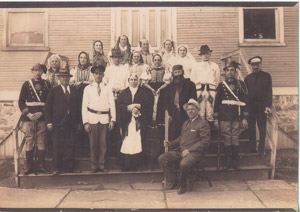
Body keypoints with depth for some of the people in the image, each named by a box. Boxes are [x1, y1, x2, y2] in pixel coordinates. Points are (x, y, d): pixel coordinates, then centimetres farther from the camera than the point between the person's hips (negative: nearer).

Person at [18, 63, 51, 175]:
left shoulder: (47, 84, 7)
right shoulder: (26, 84, 7)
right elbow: (21, 102, 4)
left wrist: (41, 113, -9)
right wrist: (28, 114, -9)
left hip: (42, 117, 0)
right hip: (29, 118, 0)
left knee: (41, 142, 4)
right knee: (29, 142, 3)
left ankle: (41, 166, 13)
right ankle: (29, 166, 12)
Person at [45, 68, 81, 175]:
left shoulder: (74, 91, 12)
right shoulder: (54, 91, 4)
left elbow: (77, 107, 12)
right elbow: (48, 107, 2)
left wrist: (78, 122, 9)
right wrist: (49, 122, -5)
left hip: (71, 123, 2)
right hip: (58, 123, -2)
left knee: (70, 146, 5)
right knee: (57, 146, 2)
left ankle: (68, 166, 16)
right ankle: (57, 167, 13)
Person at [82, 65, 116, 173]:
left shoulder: (108, 89, 10)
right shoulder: (88, 88, 8)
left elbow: (112, 104, 7)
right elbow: (84, 106, 4)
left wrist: (113, 119, -1)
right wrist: (85, 122, -3)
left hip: (104, 119, 1)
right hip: (92, 118, -1)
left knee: (103, 143, 3)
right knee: (93, 143, 2)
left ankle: (102, 164, 15)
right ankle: (94, 165, 14)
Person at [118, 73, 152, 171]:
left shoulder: (143, 92, 11)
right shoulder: (124, 92, 14)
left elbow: (147, 104, 0)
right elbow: (119, 104, 2)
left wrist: (138, 106, -14)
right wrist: (128, 108, -14)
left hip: (139, 121, -1)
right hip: (127, 121, 1)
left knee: (137, 142, -5)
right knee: (127, 142, -3)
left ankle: (137, 165, 3)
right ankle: (126, 165, 3)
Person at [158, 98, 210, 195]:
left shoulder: (203, 123, -2)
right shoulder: (185, 123, 24)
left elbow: (205, 141, -11)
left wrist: (189, 150, -17)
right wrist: (170, 143, 8)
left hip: (194, 152, -7)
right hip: (180, 151, 7)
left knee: (184, 164, -36)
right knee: (162, 158, -10)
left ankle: (182, 185, -7)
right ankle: (172, 181, 4)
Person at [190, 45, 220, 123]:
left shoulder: (215, 66, 17)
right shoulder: (196, 66, 18)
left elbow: (217, 80, 13)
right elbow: (192, 80, 15)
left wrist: (215, 89, 4)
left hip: (211, 89, 0)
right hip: (199, 89, 0)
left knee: (210, 112, -5)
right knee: (200, 112, -5)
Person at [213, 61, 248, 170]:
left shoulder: (241, 85, 7)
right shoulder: (221, 85, 8)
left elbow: (244, 102, 4)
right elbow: (217, 102, 8)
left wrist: (245, 118, -2)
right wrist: (216, 119, 3)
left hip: (237, 117, 0)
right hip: (224, 117, 0)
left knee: (235, 139, 2)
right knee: (227, 139, 2)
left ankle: (235, 161, 12)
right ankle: (228, 161, 11)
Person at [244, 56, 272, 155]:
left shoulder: (266, 76, 6)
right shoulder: (248, 78, 13)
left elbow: (269, 92, 0)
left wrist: (268, 105, -11)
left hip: (262, 106, -2)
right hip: (250, 106, 3)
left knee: (262, 128, 0)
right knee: (251, 127, 5)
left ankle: (261, 149, 6)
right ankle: (252, 148, 13)